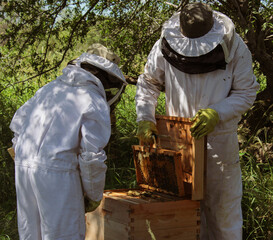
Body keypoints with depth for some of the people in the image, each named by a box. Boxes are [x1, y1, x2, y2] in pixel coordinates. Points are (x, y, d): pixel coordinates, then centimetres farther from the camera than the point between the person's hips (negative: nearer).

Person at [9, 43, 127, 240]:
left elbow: (18, 122, 18)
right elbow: (91, 154, -12)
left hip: (23, 165, 7)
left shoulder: (50, 88, 15)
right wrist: (95, 194, 1)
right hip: (58, 172, -7)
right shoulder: (96, 103, -6)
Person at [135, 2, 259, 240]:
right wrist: (145, 118, -6)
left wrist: (216, 114, -20)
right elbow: (148, 83, 7)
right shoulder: (165, 46, -8)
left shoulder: (235, 48, -11)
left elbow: (246, 92, -5)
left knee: (223, 202, 3)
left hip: (219, 138, -2)